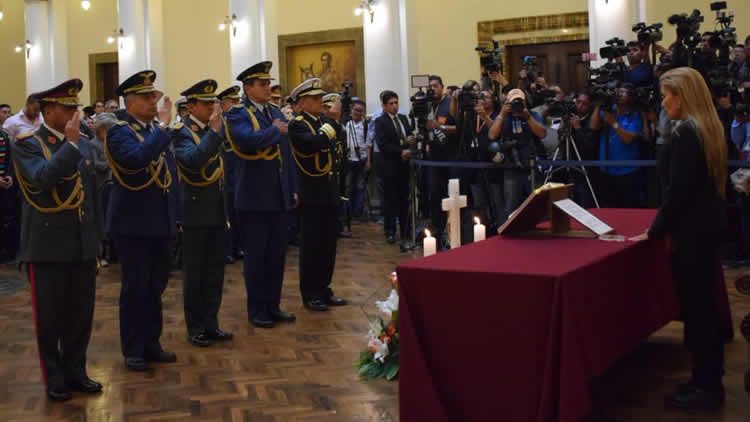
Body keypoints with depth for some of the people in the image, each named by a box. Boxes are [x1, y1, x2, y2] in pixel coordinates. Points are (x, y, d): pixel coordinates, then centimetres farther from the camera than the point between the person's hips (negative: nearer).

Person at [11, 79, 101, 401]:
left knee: (81, 315, 11)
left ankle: (75, 372, 26)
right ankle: (54, 379, 20)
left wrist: (95, 238, 16)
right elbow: (43, 179, -27)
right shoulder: (27, 144, -7)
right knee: (50, 319, 7)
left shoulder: (83, 143, 9)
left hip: (83, 247, 5)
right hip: (47, 247, -5)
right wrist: (70, 143, -26)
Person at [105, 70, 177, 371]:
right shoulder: (119, 132, -12)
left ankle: (151, 344, 25)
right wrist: (163, 126, -28)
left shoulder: (155, 129, 10)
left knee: (155, 286, 13)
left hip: (159, 221, 7)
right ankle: (132, 351, 12)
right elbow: (137, 158, -33)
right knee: (135, 289, 1)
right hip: (132, 223, -7)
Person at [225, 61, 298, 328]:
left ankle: (273, 306, 23)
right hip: (254, 198, -6)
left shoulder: (276, 113, 13)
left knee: (277, 255, 12)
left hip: (279, 196, 6)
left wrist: (293, 188, 11)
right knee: (256, 256, 3)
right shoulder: (238, 114, -8)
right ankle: (257, 310, 15)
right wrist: (276, 130, -14)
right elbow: (250, 139, -30)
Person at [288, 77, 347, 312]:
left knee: (328, 244, 12)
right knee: (311, 245, 1)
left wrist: (336, 121, -5)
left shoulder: (324, 121, 12)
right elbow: (313, 143, -28)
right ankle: (310, 295, 10)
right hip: (312, 194, -7)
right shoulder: (297, 124, -10)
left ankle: (324, 290, 23)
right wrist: (331, 121, -20)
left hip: (329, 192, 7)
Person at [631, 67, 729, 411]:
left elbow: (678, 191, -21)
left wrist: (655, 231, -11)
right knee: (705, 304, 16)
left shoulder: (684, 133, -19)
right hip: (708, 223, 10)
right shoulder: (708, 128, 10)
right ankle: (710, 380, 26)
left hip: (692, 229, -10)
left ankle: (705, 387, 8)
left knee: (695, 307, -1)